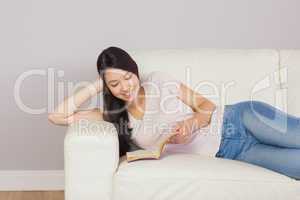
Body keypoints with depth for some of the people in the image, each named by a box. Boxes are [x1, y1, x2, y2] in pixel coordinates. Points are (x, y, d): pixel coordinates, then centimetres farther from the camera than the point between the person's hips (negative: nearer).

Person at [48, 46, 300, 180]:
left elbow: (208, 105, 1)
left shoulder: (158, 80, -3)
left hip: (237, 120, -1)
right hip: (226, 152, 1)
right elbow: (56, 116, -5)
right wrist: (95, 86, -6)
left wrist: (191, 123, -21)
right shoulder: (115, 117, 1)